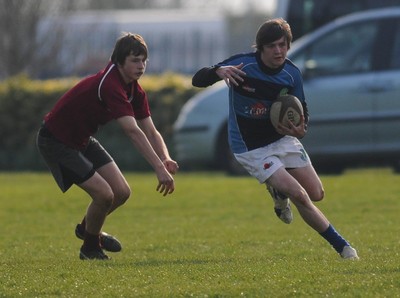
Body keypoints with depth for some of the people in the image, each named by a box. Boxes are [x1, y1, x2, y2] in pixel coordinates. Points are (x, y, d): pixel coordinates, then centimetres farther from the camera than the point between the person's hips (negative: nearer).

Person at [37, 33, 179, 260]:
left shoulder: (135, 91, -2)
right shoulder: (110, 85, -33)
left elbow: (151, 132, -4)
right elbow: (133, 132, -41)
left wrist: (166, 159, -25)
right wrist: (160, 169, -46)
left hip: (83, 139, 9)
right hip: (56, 141, -9)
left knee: (122, 192, 3)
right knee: (104, 194, -18)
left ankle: (87, 228, 32)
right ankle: (90, 247, 9)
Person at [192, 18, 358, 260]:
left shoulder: (292, 74, -8)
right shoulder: (242, 64, -19)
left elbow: (301, 111, 2)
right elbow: (197, 80, -15)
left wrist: (300, 129, -22)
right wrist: (219, 72, -38)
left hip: (282, 138, 5)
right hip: (250, 147, -5)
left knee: (316, 194, 2)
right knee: (299, 195, -16)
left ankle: (279, 192, 35)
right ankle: (342, 246, -5)